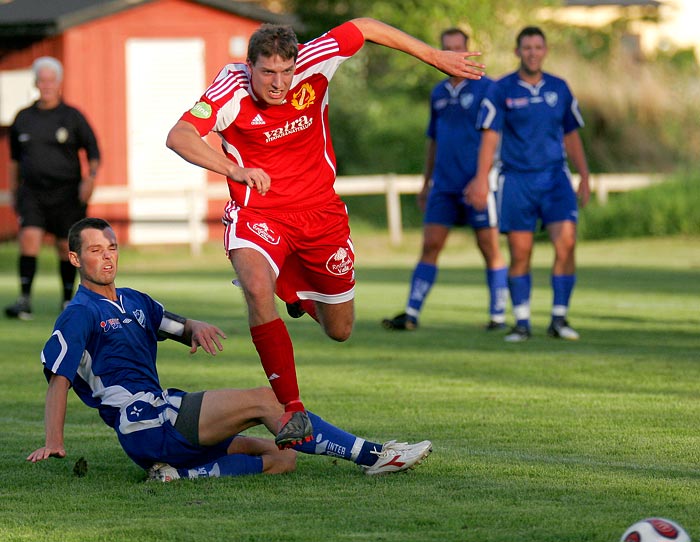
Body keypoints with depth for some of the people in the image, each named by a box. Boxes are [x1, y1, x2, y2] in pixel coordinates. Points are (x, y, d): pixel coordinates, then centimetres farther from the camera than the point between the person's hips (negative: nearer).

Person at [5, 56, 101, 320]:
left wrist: (91, 177, -13)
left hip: (66, 194, -1)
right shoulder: (23, 118, 8)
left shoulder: (72, 117, 0)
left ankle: (68, 299, 21)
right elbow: (14, 158, 19)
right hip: (32, 191, 1)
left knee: (66, 246, 4)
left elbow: (93, 151, 4)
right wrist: (13, 193, 21)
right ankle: (25, 300, -21)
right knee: (29, 236, -18)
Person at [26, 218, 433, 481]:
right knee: (265, 400, -20)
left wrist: (196, 328, -1)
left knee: (282, 458, -1)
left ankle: (181, 472, -17)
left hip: (164, 420, 10)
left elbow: (181, 328, 26)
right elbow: (59, 379, -10)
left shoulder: (134, 302, 23)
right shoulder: (81, 314, -2)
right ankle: (371, 456, -22)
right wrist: (54, 443, -24)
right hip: (147, 423, -10)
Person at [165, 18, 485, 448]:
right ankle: (292, 408, -27)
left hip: (319, 211, 3)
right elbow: (179, 136, -30)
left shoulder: (313, 63, -16)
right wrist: (234, 169, -43)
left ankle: (301, 296, 50)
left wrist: (435, 56, 5)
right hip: (259, 214, -3)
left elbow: (366, 28, -1)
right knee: (257, 288, -35)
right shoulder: (231, 91, -21)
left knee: (340, 331, 11)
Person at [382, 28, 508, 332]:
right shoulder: (438, 93, 15)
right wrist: (426, 184, 22)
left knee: (490, 249, 0)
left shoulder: (485, 88, -4)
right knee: (430, 246, 0)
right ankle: (411, 315, -2)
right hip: (443, 185, 5)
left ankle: (498, 315, 7)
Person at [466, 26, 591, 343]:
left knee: (566, 243, -14)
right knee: (520, 255, -2)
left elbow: (571, 136, 18)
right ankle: (522, 323, 9)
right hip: (515, 180, -2)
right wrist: (482, 179, -14)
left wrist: (584, 177, 15)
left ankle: (559, 319, -5)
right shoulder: (501, 90, 0)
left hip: (554, 177, 2)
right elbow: (489, 137, -4)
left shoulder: (559, 89, 9)